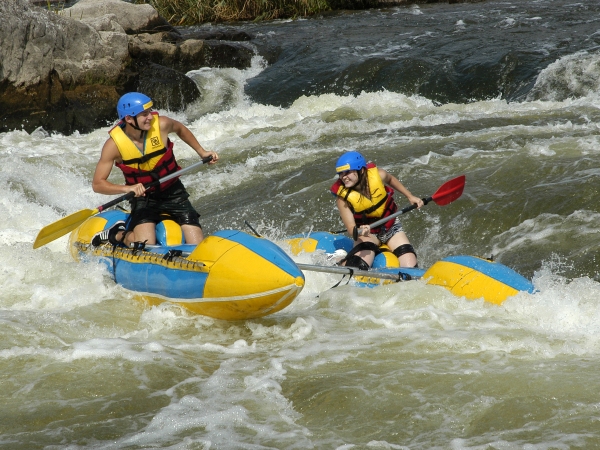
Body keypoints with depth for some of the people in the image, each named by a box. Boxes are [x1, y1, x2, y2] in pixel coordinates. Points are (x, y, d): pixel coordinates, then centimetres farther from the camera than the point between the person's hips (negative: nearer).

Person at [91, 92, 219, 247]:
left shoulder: (160, 125, -15)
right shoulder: (114, 144, -18)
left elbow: (180, 129, 11)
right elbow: (97, 184, -17)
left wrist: (201, 152, 11)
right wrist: (127, 188, -32)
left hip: (173, 194, 3)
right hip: (143, 198, -2)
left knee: (198, 248, -8)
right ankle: (118, 235, 6)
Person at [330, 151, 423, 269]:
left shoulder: (377, 175, -19)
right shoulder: (342, 197, -23)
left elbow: (390, 180, 8)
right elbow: (351, 228, -25)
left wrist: (410, 196, 10)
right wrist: (359, 232, -48)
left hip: (391, 227, 2)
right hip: (368, 233, -2)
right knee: (356, 269, -28)